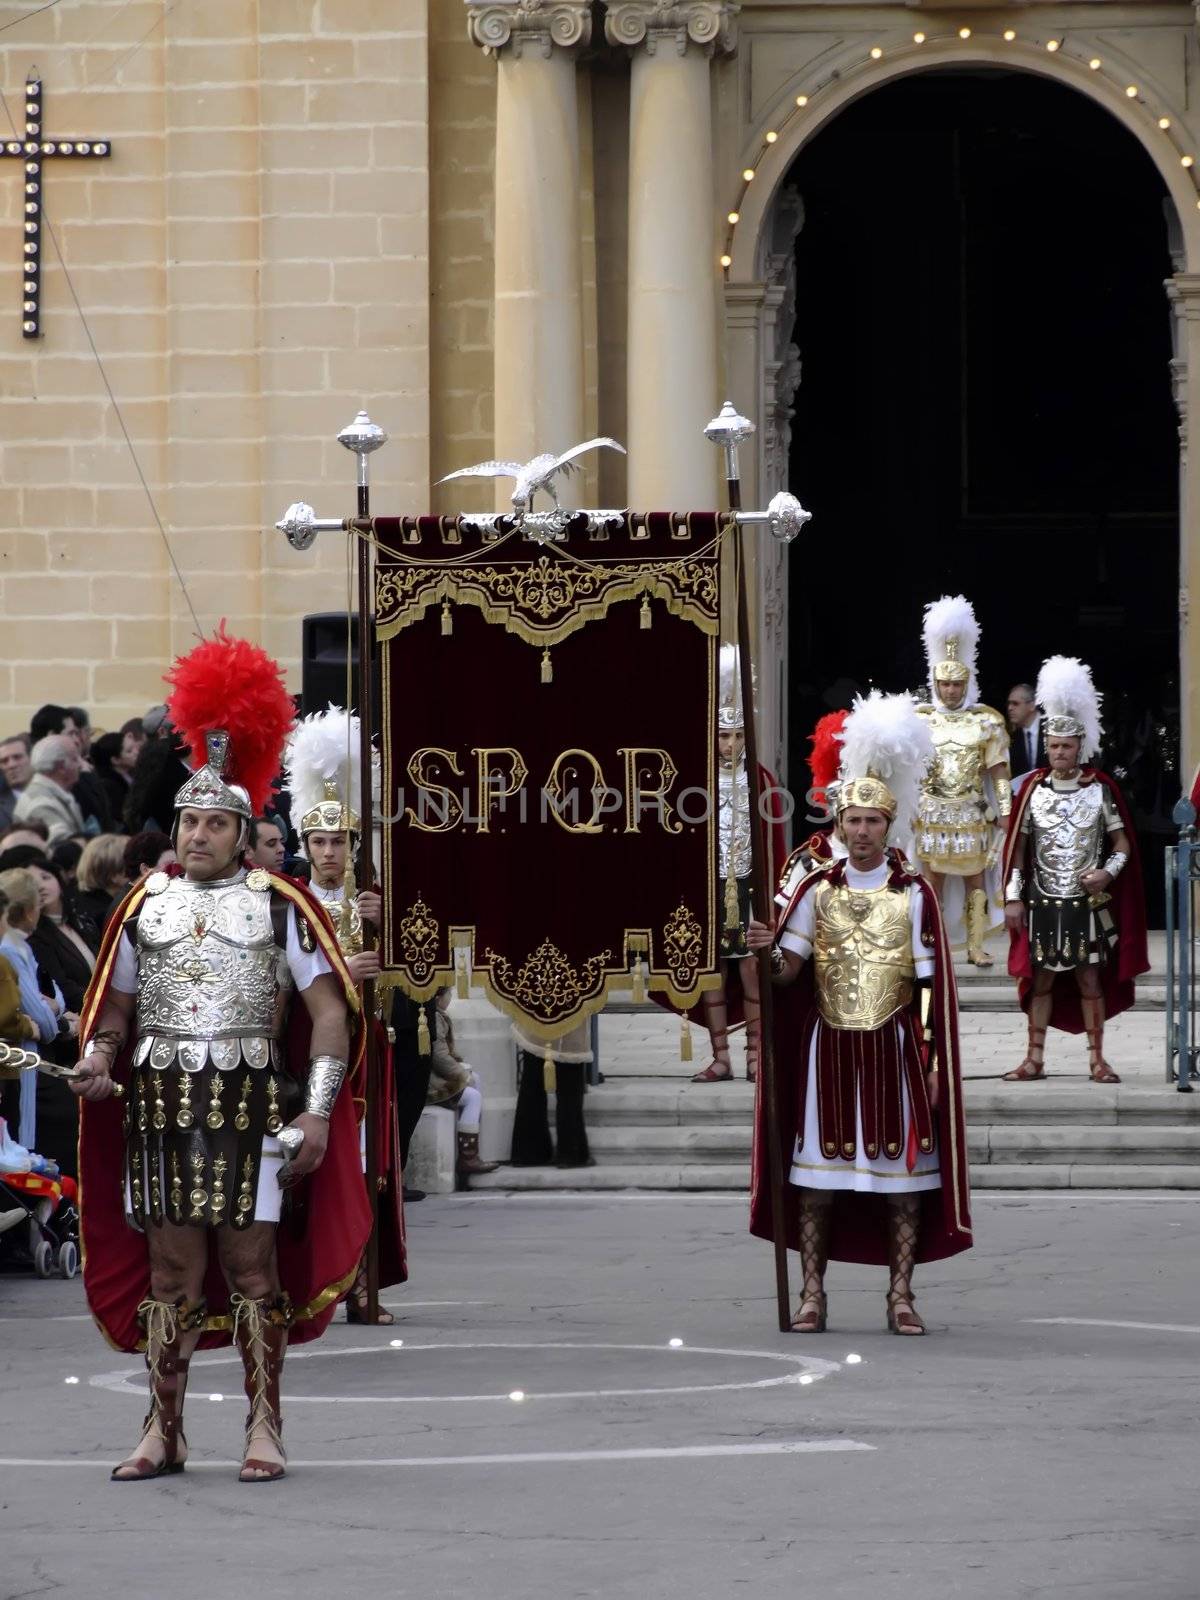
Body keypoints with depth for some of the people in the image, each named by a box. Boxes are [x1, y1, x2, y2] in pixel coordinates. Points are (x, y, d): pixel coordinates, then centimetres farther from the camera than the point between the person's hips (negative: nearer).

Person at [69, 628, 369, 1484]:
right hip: (163, 1106, 2)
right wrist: (99, 1056, -4)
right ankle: (165, 1432, 9)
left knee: (253, 1262, -1)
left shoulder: (278, 905, 2)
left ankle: (264, 1429, 5)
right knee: (171, 1267, 4)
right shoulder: (147, 904, 10)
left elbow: (330, 1010, 0)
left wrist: (318, 1110, -9)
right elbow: (116, 1004, 18)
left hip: (251, 1104, -2)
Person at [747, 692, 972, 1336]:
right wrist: (767, 951, -21)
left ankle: (901, 1295, 6)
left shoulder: (914, 894, 2)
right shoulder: (818, 890, 5)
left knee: (904, 1165, 0)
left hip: (894, 1046, -1)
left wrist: (931, 1058, -6)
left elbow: (929, 982, 0)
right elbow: (786, 973, 1)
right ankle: (812, 1294, 5)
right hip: (828, 1045, 1)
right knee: (816, 1166, 0)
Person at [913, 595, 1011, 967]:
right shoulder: (920, 720, 4)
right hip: (930, 814, 0)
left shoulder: (986, 721, 2)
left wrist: (1004, 811, -1)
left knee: (975, 879, 3)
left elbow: (998, 770, 3)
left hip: (973, 815, 0)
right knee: (932, 881, 2)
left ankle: (976, 946, 8)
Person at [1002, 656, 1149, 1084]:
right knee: (1040, 981, 5)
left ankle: (1097, 1060, 8)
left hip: (1088, 904, -1)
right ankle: (1035, 1059, 11)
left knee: (1090, 981, 2)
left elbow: (1122, 842, 4)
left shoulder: (1102, 789, -2)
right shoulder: (1034, 789, 2)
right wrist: (1013, 896, 2)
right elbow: (1019, 845, 6)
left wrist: (1108, 873, -14)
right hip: (1043, 903, 1)